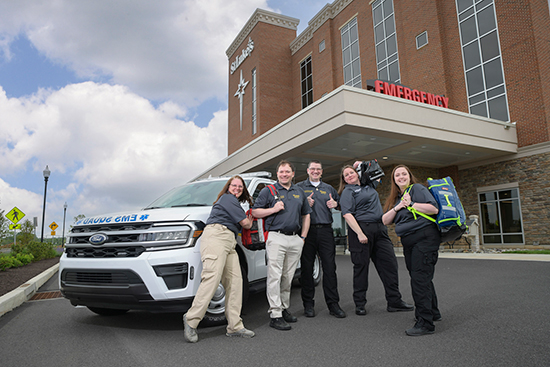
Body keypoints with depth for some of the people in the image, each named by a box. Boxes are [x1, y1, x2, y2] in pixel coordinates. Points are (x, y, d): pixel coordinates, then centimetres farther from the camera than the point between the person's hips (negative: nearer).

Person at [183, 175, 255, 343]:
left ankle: (235, 326, -2)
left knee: (235, 281, -2)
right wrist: (249, 222, 20)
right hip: (216, 236, -10)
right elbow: (245, 222, 0)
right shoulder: (228, 198, 4)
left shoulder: (234, 202, 34)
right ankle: (191, 320, -12)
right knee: (212, 278, -19)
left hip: (229, 242, 10)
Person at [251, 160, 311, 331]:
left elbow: (306, 215, 22)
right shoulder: (268, 191, 5)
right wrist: (274, 209, -11)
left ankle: (284, 308, 23)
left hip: (295, 239, 5)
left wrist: (303, 236, 13)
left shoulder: (299, 192, 18)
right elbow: (255, 212, 2)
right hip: (276, 238, -4)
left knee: (288, 277, 10)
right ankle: (275, 315, -4)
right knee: (275, 276, -7)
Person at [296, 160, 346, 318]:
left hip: (325, 230, 2)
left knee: (330, 267, 0)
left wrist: (335, 204, 4)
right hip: (307, 230, -2)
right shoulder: (299, 187, 9)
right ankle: (308, 304, 14)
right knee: (307, 268, 2)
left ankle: (333, 304, 9)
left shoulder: (329, 188, 20)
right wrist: (305, 204, -12)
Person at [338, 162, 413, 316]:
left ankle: (394, 301, 13)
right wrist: (359, 234, -21)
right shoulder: (348, 191, -1)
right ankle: (360, 304, 11)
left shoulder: (369, 185, 18)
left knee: (389, 263, 4)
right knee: (361, 266, 0)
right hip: (361, 228, -6)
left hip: (379, 228, 6)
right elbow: (347, 214, -12)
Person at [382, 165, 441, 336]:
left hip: (424, 237, -8)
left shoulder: (417, 188, -2)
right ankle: (433, 312, 32)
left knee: (420, 278, -12)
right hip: (408, 242, 8)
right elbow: (385, 220, 8)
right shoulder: (395, 198, 18)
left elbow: (434, 208, -14)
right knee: (422, 278, 16)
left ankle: (425, 323, -7)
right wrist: (397, 207, -6)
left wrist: (411, 204, -14)